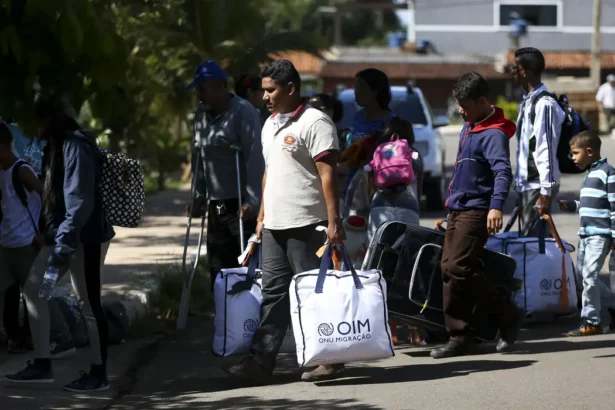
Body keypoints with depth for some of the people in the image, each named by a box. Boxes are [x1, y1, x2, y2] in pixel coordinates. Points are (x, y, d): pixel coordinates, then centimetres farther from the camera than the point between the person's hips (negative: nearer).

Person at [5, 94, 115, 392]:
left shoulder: (76, 145, -17)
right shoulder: (56, 145, 13)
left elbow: (81, 200, -23)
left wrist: (64, 243, -26)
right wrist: (54, 236, 17)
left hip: (84, 237, -10)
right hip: (61, 234, 10)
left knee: (88, 303, -3)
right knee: (33, 289, 10)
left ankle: (98, 374, 7)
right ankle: (42, 365, 14)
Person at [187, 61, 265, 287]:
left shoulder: (243, 112, -11)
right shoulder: (202, 114, 13)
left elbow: (255, 158, -17)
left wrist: (252, 202, -22)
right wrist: (199, 197, 13)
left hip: (241, 205, -8)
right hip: (216, 206, 8)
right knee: (220, 270, 8)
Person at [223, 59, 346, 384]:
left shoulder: (314, 122, -10)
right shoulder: (270, 125, 17)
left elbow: (327, 174, -15)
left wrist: (334, 221, -20)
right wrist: (262, 216, 21)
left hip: (306, 224, -8)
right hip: (274, 225, 8)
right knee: (274, 293, 6)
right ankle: (260, 361, 5)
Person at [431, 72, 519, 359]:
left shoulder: (493, 134, -16)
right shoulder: (469, 127, 14)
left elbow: (503, 171, -30)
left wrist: (497, 206, -44)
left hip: (476, 211, -10)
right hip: (458, 209, 10)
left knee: (459, 268, -16)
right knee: (449, 270, 6)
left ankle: (507, 315, -1)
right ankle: (459, 338, 8)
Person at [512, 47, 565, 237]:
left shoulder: (544, 104, -15)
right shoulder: (527, 102, 15)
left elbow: (547, 151, -19)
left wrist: (546, 192, -21)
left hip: (538, 186, -10)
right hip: (526, 185, 10)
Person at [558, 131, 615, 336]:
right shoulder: (590, 175, 17)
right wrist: (571, 205, 10)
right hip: (586, 234, 10)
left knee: (589, 274, -13)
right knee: (583, 273, 12)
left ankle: (591, 322, -8)